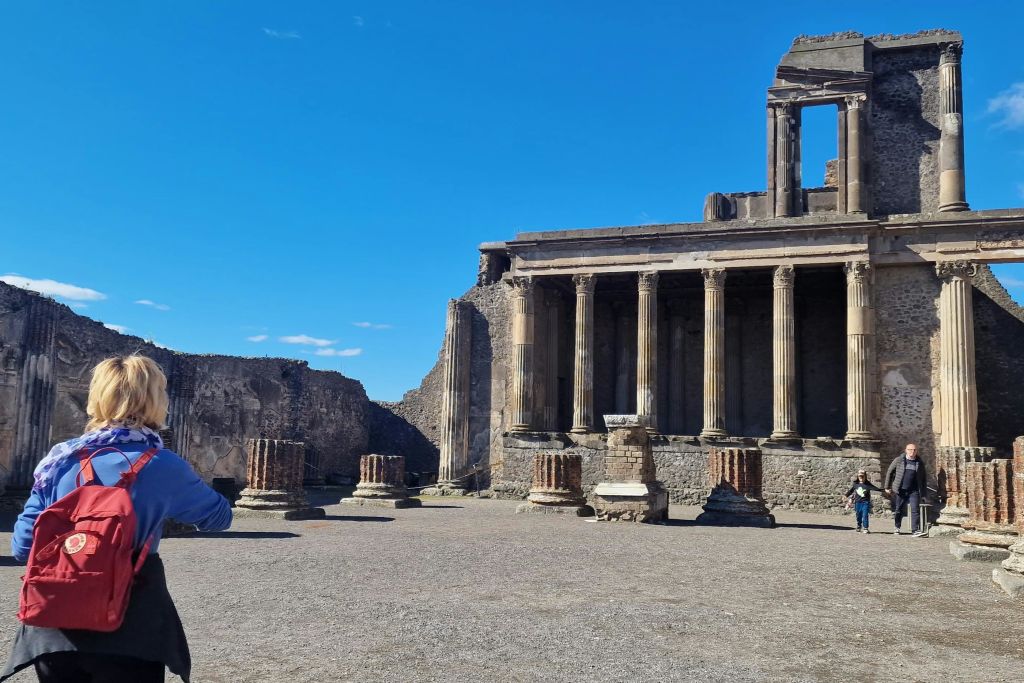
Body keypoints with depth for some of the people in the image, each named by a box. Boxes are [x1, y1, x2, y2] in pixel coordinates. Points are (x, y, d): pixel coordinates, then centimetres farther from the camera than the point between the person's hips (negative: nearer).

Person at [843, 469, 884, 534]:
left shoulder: (868, 484, -4)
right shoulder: (855, 484, 6)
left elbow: (875, 488, -11)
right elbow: (851, 491, 20)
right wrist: (846, 495, 26)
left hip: (865, 502, -3)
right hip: (858, 502, 3)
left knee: (865, 515, -11)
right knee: (859, 516, 12)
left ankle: (865, 528, -8)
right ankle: (859, 526, 29)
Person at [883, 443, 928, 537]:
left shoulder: (919, 463, 7)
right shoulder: (899, 460, 1)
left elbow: (924, 478, 13)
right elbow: (889, 472, 6)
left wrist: (923, 493, 8)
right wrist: (887, 487, 3)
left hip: (914, 491, 1)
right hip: (900, 490, -1)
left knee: (915, 510, -11)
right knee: (898, 510, 9)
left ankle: (915, 530, -11)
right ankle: (897, 528, 27)